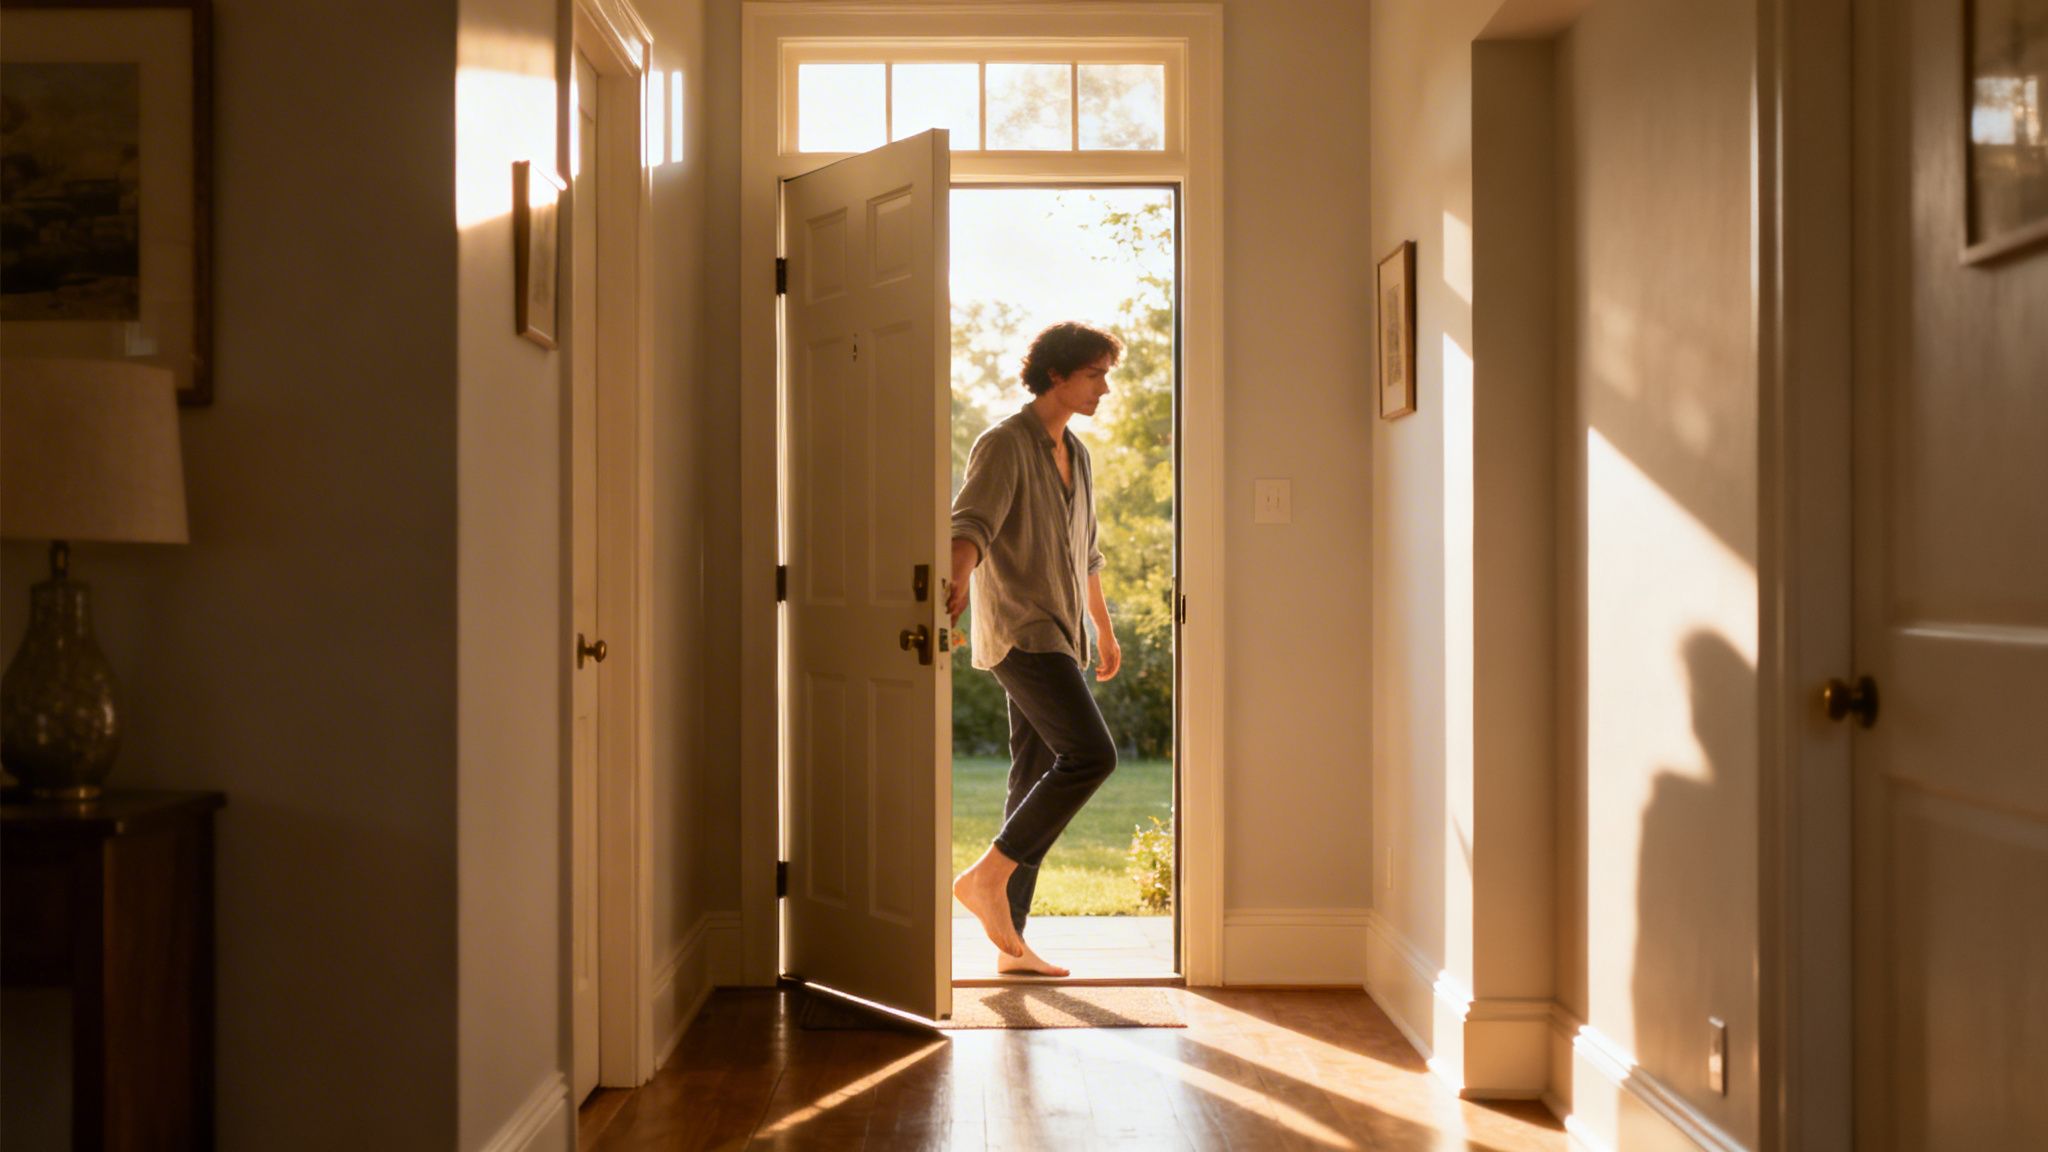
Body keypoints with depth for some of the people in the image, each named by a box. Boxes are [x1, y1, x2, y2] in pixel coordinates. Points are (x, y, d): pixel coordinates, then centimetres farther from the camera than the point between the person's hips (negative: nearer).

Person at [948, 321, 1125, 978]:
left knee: (1037, 777, 6)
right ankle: (988, 875, -13)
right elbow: (971, 524, -22)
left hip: (1057, 638, 9)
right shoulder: (1004, 444, -6)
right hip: (1019, 631, -9)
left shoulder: (1075, 454, 20)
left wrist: (1104, 629, 36)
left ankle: (1010, 939, 10)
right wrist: (958, 580, -42)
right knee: (1091, 754, -20)